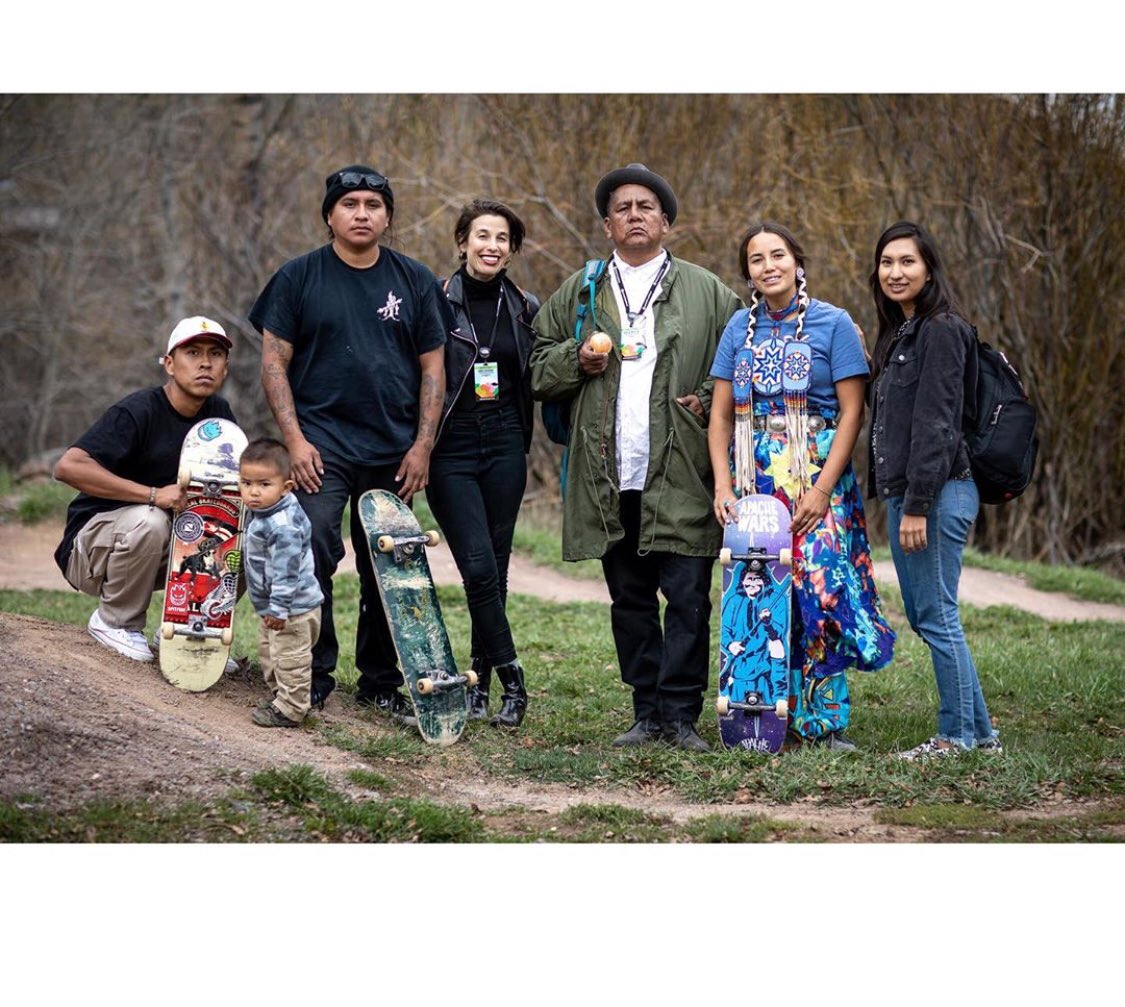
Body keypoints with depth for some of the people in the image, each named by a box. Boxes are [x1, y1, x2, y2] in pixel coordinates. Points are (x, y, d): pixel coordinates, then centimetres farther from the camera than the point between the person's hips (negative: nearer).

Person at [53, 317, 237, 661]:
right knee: (148, 520, -36)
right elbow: (68, 467, -34)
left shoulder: (219, 414, 0)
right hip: (93, 542, -6)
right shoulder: (137, 412, -22)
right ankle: (115, 622, -12)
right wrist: (153, 494, -38)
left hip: (165, 550, 6)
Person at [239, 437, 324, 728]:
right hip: (272, 606, 11)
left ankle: (290, 709, 9)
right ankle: (280, 696, 38)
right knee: (269, 655, 24)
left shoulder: (283, 525, -28)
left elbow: (285, 571, -28)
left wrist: (279, 608, -26)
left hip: (292, 608, -11)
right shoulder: (261, 512, 3)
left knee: (290, 660, 0)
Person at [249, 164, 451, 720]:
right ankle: (312, 678, -5)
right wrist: (294, 438, -8)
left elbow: (432, 367, 9)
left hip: (393, 450, 3)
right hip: (321, 444, -2)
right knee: (311, 555, -15)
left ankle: (380, 683, 19)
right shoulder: (300, 276, 2)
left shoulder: (414, 280, 8)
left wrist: (422, 446, 1)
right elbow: (274, 361, 1)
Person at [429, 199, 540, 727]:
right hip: (451, 451, -3)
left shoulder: (525, 308, 8)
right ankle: (511, 677, -3)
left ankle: (480, 679, 16)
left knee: (496, 568, 4)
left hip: (505, 449, 3)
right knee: (478, 567, -12)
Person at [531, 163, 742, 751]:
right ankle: (647, 713, 14)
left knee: (687, 598, -6)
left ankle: (680, 714, 1)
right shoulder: (579, 293, 15)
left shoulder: (707, 292, 9)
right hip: (610, 479, 3)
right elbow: (539, 371, 16)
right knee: (629, 601, 7)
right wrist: (576, 357, -3)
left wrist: (708, 399, -7)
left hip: (680, 478, -2)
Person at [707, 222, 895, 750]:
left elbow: (851, 412, -5)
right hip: (753, 478, 3)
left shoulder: (832, 324, -1)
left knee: (819, 585, -11)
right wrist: (723, 485, -2)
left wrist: (822, 489, -12)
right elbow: (721, 414, 10)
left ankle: (822, 717, -2)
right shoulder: (740, 327, 10)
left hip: (816, 474, -3)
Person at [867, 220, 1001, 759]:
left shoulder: (941, 330, -12)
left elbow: (934, 423, -18)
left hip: (937, 492, -10)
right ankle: (979, 731, 19)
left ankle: (959, 734, 5)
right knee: (922, 614, 13)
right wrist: (896, 502, 17)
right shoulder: (898, 335, 18)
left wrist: (917, 506, -21)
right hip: (903, 492, 10)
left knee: (936, 615, -4)